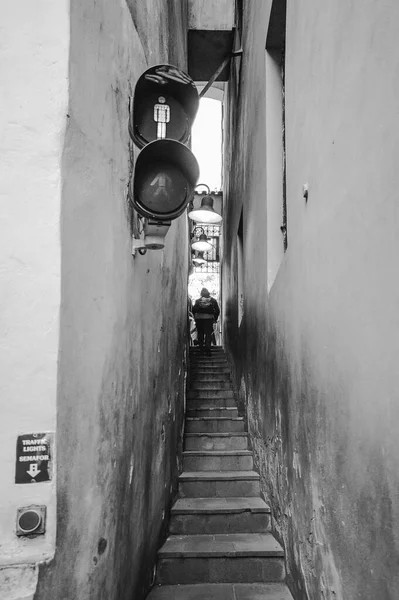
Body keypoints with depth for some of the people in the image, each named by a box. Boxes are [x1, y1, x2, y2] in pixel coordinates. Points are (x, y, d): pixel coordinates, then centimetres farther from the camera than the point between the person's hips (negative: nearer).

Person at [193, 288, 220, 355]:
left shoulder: (198, 300, 5)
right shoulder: (212, 300, 7)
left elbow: (193, 310, -3)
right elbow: (217, 310, 4)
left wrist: (195, 317, 8)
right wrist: (215, 319, 12)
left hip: (199, 318, 1)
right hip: (209, 318, -1)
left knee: (200, 334, 12)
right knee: (208, 334, 0)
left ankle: (201, 348, 16)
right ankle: (207, 350, -9)